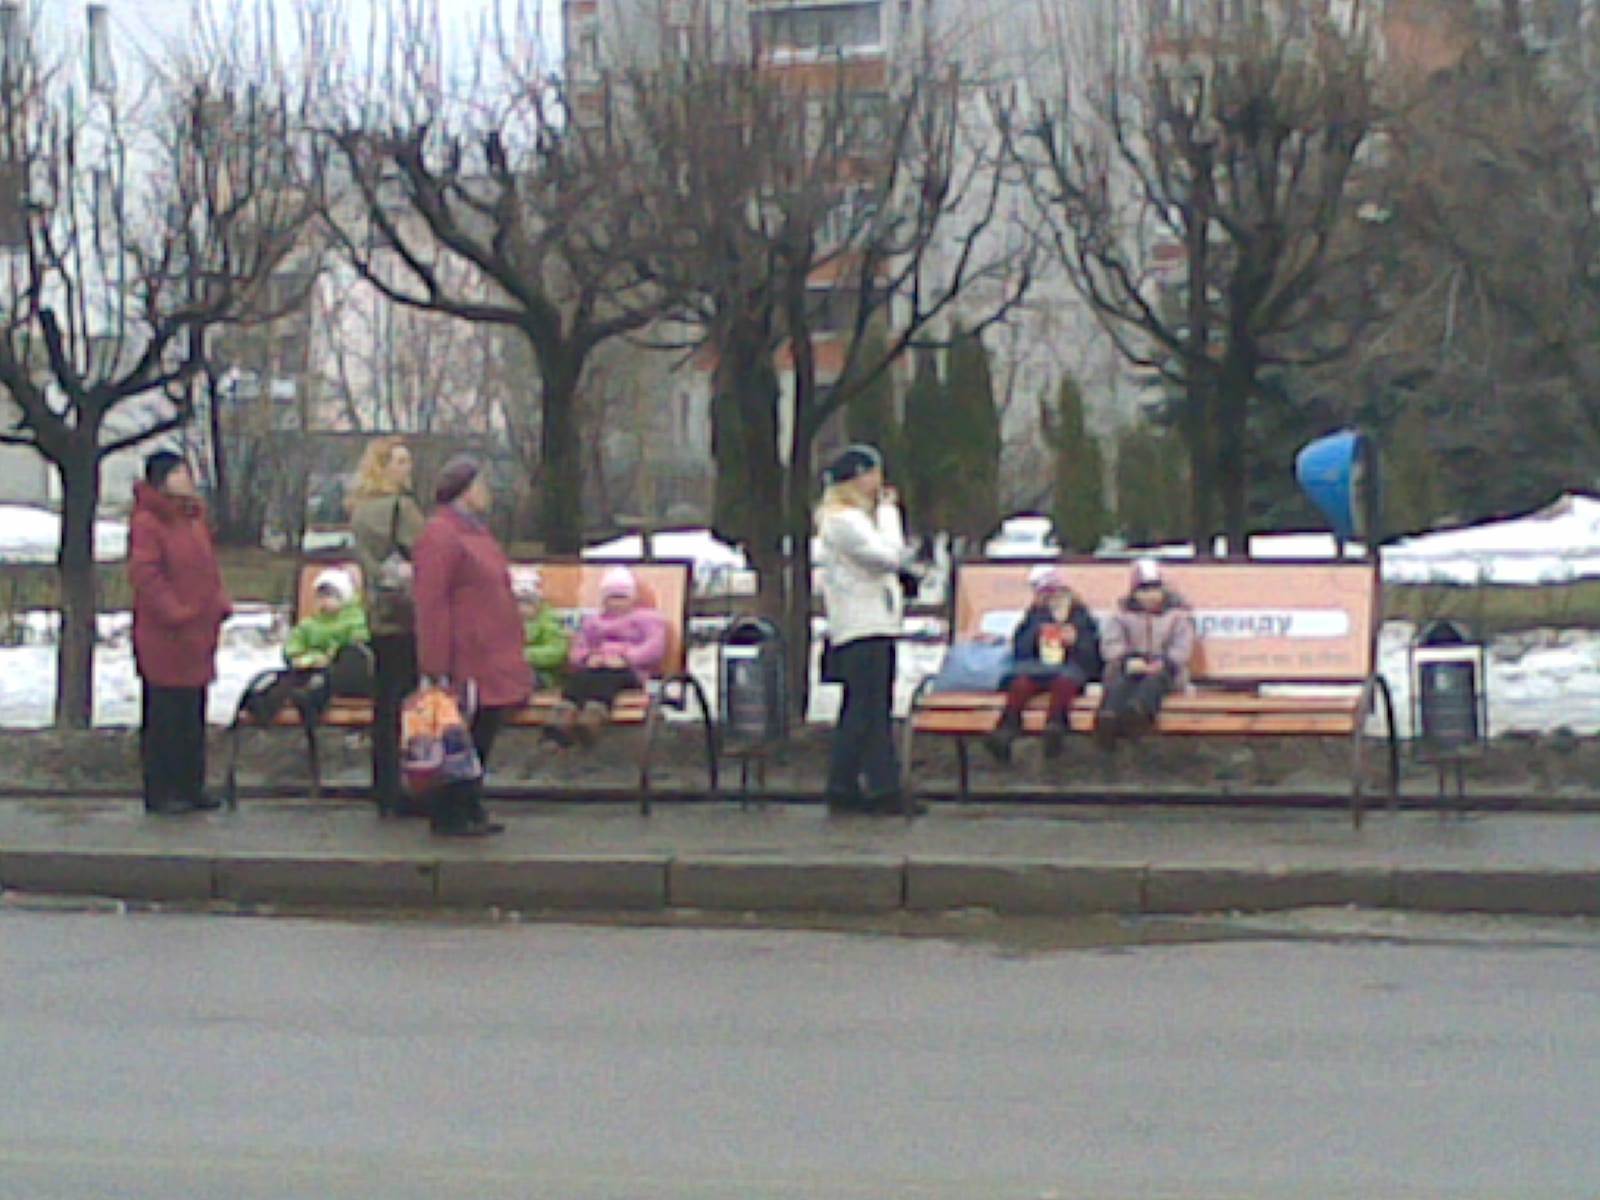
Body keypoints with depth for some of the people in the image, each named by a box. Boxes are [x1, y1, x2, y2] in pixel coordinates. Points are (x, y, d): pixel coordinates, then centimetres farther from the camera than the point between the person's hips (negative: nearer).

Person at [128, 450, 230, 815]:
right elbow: (144, 574, -19)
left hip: (198, 633, 9)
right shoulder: (147, 521, -12)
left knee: (194, 714, 13)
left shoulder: (194, 516, 15)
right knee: (164, 715, -4)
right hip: (164, 635, -9)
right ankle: (160, 793, 3)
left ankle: (190, 787, 21)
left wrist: (219, 603, 10)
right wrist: (175, 614, -20)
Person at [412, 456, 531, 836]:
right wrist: (436, 668, -22)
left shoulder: (475, 531, 20)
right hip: (465, 663, -10)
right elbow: (431, 605, -18)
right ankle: (449, 817, 2)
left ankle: (471, 812, 21)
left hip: (490, 660, 10)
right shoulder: (439, 535, -13)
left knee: (482, 737, 13)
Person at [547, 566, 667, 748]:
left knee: (607, 676, -39)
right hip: (597, 665, 3)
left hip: (630, 670, -3)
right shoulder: (593, 621, 33)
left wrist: (626, 658, -16)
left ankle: (592, 720, -67)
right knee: (578, 677, -34)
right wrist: (588, 658, -6)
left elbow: (655, 648, 0)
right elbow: (577, 649, 20)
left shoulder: (646, 617, 18)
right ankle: (562, 721, -62)